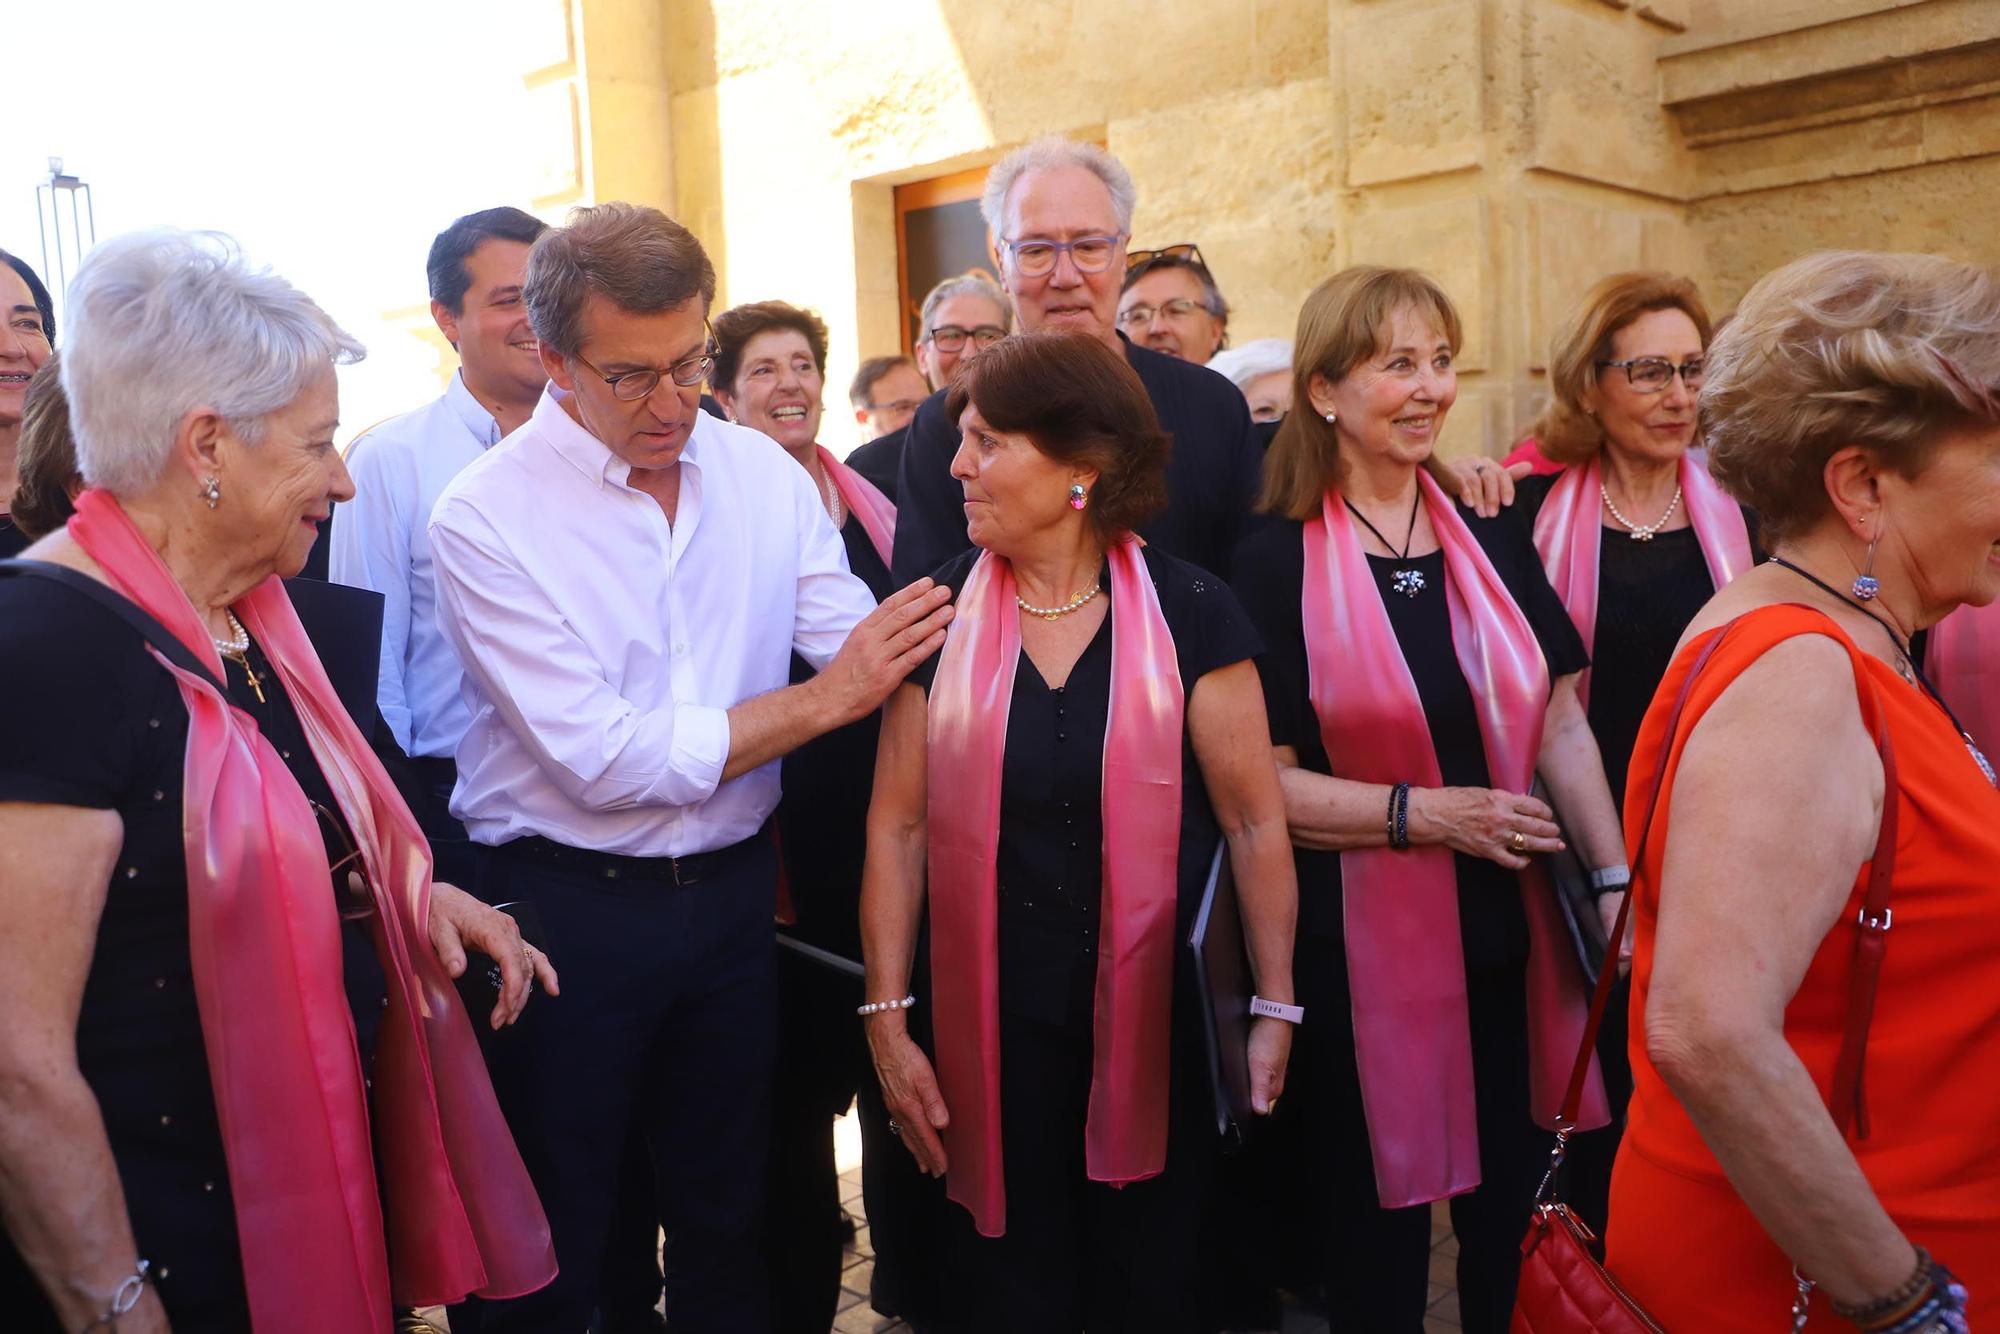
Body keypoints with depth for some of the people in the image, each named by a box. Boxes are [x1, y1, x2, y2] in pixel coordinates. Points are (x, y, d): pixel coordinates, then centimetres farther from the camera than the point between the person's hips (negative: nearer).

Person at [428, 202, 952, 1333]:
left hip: (733, 890, 4)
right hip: (566, 907, -4)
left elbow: (869, 654, -4)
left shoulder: (762, 471, 0)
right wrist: (824, 699, -20)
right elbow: (604, 760, -21)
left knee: (728, 1210, 21)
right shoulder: (486, 516, -15)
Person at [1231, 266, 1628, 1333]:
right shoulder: (1276, 565, -9)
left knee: (1518, 1227, 18)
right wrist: (1422, 813, -19)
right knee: (1379, 1235, 13)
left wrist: (1618, 884, -2)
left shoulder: (1492, 538, 5)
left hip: (1508, 937, 4)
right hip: (1361, 953, -4)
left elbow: (1563, 727, 5)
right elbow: (1259, 781, -12)